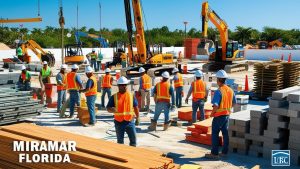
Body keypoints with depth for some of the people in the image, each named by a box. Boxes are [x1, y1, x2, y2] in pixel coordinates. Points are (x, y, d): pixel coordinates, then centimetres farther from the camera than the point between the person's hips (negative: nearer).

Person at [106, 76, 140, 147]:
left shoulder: (131, 95, 2)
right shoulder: (114, 97, -2)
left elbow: (135, 107, 8)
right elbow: (108, 108, -2)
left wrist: (137, 118, 3)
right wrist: (112, 110, -25)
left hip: (130, 121, 1)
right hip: (119, 122, 0)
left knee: (133, 139, 3)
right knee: (120, 141, 12)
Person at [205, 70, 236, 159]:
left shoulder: (218, 91, -21)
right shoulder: (230, 90, 3)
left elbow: (215, 106, -24)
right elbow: (234, 103, 14)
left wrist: (212, 113, -9)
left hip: (219, 115, -7)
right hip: (227, 114, 7)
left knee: (215, 134, 2)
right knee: (225, 133, 14)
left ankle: (214, 153, 5)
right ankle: (224, 152, 21)